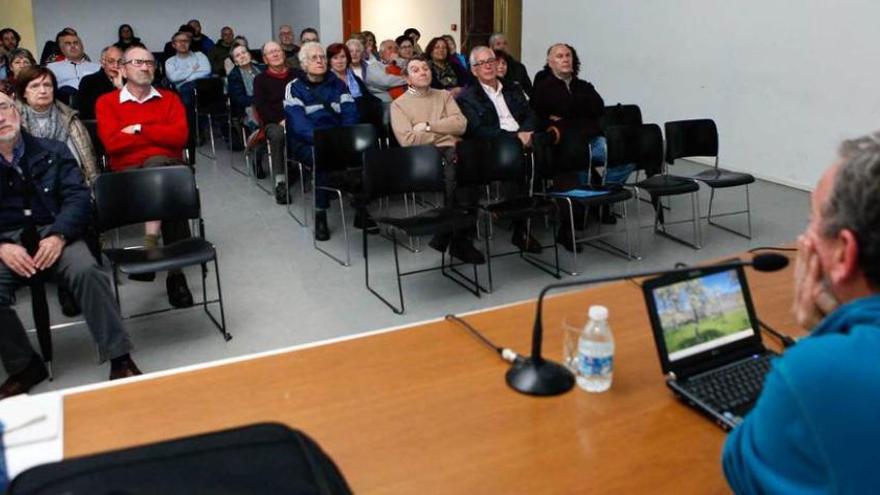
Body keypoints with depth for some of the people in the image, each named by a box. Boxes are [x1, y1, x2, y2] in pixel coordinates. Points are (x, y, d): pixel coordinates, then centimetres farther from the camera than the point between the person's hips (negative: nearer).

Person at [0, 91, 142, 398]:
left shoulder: (53, 152, 11)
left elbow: (77, 197, 1)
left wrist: (58, 235, -16)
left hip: (53, 234, 0)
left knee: (86, 271, -31)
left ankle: (119, 359, -21)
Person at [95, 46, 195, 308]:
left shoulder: (169, 98, 17)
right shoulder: (107, 102, 12)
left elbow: (180, 136, -1)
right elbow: (112, 143, -5)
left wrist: (139, 129, -3)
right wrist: (160, 134, -1)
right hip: (127, 172, -1)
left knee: (155, 162, -37)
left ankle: (151, 244, -31)